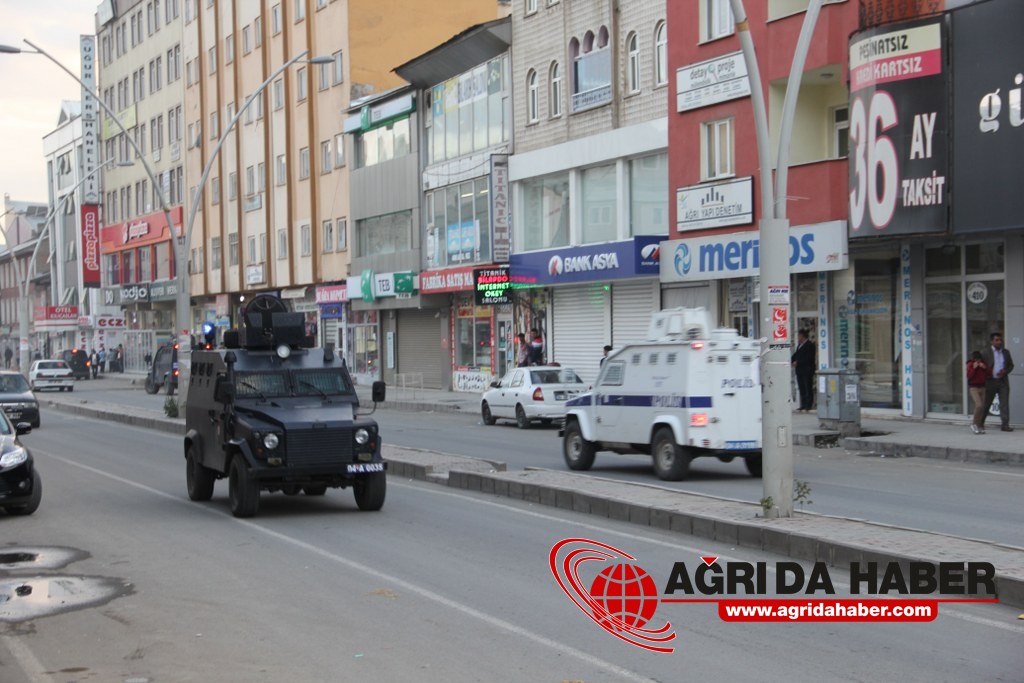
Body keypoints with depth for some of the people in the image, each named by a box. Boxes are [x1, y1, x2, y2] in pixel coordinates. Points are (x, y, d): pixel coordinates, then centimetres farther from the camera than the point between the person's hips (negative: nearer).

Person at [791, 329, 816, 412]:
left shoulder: (810, 345, -11)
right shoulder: (799, 345, 17)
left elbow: (808, 358, -17)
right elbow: (796, 354, 20)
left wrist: (797, 362, -17)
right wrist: (791, 361, 1)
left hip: (807, 370, -9)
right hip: (800, 370, 9)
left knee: (808, 388, -4)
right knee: (801, 388, 9)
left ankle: (809, 405, -2)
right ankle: (803, 405, 13)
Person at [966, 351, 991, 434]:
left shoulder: (984, 364, 7)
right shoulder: (970, 365, -4)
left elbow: (990, 374, 3)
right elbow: (969, 376, -12)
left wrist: (985, 368, -12)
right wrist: (974, 368, -20)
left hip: (982, 387, 5)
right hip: (973, 387, -5)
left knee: (982, 407, 2)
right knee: (979, 405, -21)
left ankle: (979, 426, 10)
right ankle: (974, 423, -5)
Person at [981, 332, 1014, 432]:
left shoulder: (1006, 352, 8)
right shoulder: (986, 352, -3)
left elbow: (1011, 365, 12)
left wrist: (1005, 371, -8)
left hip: (1003, 381, 2)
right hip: (991, 382, -2)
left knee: (1004, 403, -7)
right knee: (987, 404, 6)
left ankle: (1005, 425, -7)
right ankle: (980, 423, 23)